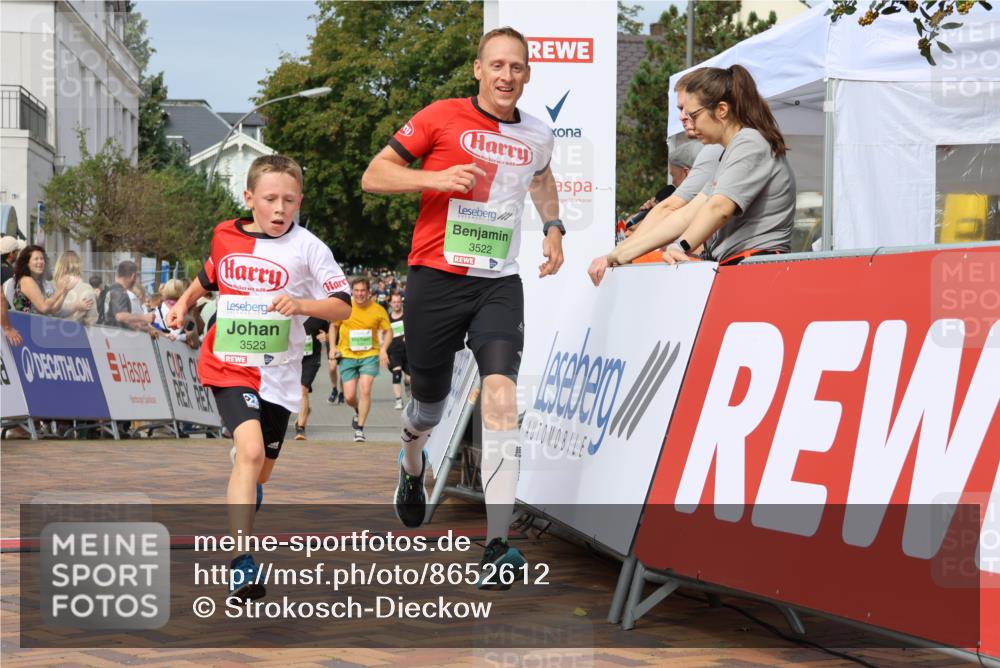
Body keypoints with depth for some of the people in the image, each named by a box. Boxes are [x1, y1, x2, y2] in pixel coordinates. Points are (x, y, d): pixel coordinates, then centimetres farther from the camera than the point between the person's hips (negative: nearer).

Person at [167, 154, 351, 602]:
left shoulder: (307, 247, -6)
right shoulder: (225, 236, 3)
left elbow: (343, 306, -10)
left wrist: (301, 304, -24)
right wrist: (184, 302, 14)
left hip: (277, 374, 1)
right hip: (228, 366, -1)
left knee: (259, 471, 14)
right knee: (251, 450, -25)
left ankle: (237, 541, 45)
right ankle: (241, 564, -27)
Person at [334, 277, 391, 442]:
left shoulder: (378, 310, -7)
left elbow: (388, 331, 3)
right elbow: (334, 326, 11)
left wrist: (383, 349, -12)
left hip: (370, 355, -1)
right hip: (348, 356, 1)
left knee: (365, 390, -16)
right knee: (349, 397, -2)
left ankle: (360, 428, -4)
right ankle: (359, 412, 34)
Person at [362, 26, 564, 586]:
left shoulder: (538, 136, 9)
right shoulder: (441, 118, -4)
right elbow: (374, 175, -4)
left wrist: (554, 227, 17)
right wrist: (436, 177, -19)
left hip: (500, 284, 2)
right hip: (436, 279, -2)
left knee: (501, 392, -19)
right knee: (430, 401, 11)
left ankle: (497, 544, -22)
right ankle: (412, 465, 51)